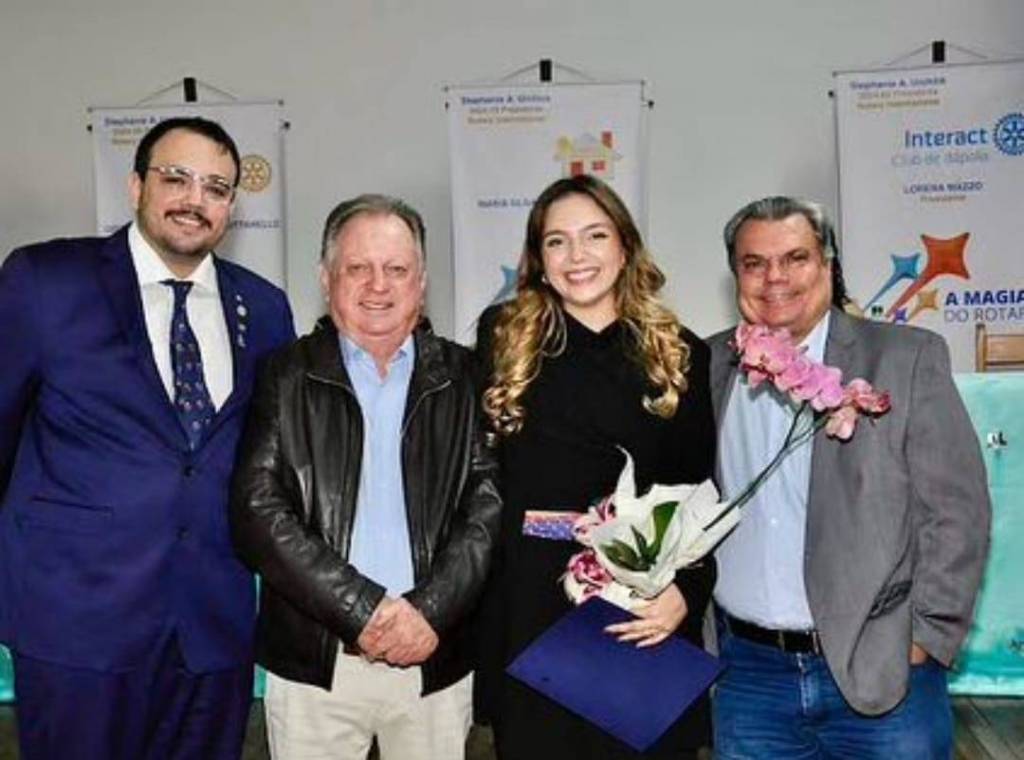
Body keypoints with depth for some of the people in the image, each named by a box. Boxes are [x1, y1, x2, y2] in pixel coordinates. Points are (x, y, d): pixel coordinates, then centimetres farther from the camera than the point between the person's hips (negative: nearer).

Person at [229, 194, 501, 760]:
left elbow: (489, 505, -1)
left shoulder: (462, 377, 4)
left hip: (436, 658, 1)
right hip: (313, 662, 0)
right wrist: (364, 609, -14)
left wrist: (430, 610, -13)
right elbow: (258, 513, -7)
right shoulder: (284, 376, 1)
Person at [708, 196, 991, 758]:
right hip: (746, 675, 2)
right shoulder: (711, 366, 5)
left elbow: (956, 511, -4)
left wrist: (925, 638, -7)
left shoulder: (907, 358, -2)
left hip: (883, 676, -2)